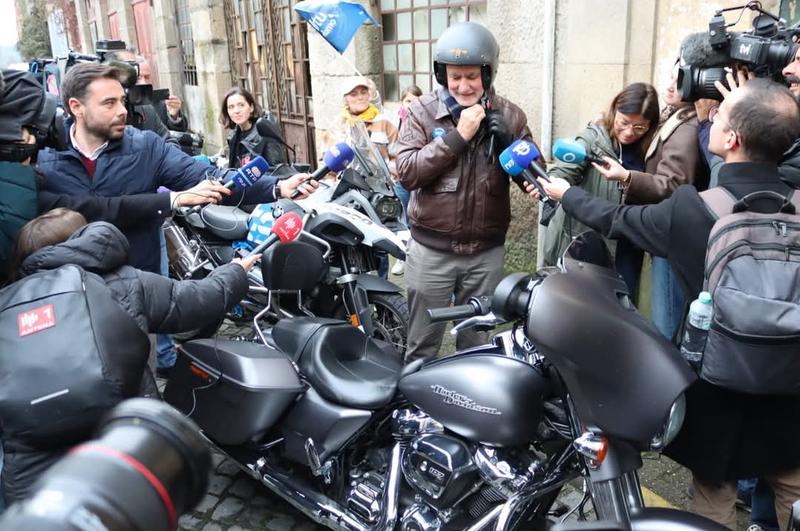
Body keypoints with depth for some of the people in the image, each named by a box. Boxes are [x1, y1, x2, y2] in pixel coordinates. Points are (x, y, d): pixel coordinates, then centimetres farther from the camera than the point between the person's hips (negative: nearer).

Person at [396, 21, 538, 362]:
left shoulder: (510, 116, 1)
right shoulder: (423, 111, -4)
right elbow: (407, 173, -15)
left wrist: (507, 142, -18)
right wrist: (458, 135, -20)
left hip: (486, 251, 2)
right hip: (432, 250, -1)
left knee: (476, 340, 19)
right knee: (422, 343, 13)